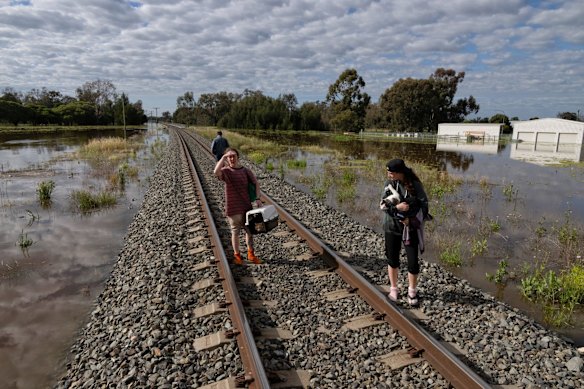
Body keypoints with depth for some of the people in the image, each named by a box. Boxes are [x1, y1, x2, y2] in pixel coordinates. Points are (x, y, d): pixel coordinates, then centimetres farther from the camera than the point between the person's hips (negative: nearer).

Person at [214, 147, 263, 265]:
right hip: (233, 208, -3)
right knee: (235, 232, 8)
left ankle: (251, 254, 28)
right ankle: (237, 255, 26)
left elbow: (256, 183, 5)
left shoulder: (246, 171, 3)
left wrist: (258, 199, -6)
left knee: (250, 231, 12)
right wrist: (223, 157, -25)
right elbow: (216, 172, -30)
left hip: (247, 207, 4)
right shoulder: (226, 171, -7)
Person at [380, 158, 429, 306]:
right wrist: (397, 207, -23)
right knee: (392, 259, 10)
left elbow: (423, 204, -5)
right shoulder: (389, 183, -4)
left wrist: (411, 219, -16)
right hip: (392, 226, 2)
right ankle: (393, 289, 30)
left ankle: (412, 291, 22)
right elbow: (383, 205, -5)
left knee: (413, 261, -1)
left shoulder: (415, 184, -9)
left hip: (410, 227, -1)